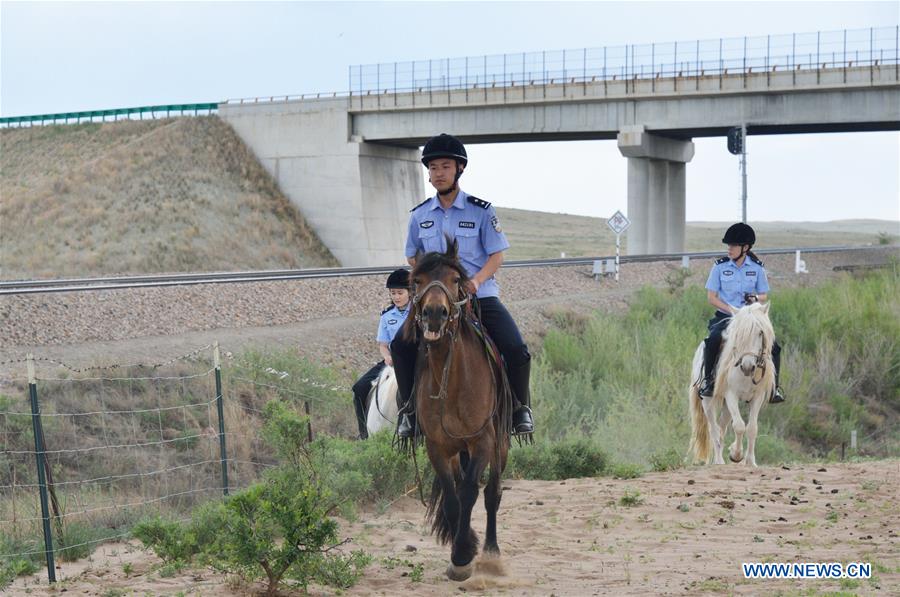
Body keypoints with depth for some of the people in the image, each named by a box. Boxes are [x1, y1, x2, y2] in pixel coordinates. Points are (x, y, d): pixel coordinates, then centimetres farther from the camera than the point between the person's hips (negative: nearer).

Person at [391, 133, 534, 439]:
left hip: (480, 295, -2)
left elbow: (496, 255, -2)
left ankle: (521, 406, 6)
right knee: (401, 345, -18)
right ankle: (409, 410, -2)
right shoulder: (420, 215, 7)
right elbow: (412, 256, 17)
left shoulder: (481, 210, -2)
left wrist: (476, 280, -19)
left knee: (517, 351, -19)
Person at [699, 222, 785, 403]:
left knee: (773, 345, -16)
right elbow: (711, 297, -2)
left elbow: (764, 295, 10)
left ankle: (774, 387, 2)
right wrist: (731, 309, -16)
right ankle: (707, 379, -15)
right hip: (724, 316, -2)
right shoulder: (720, 266, -2)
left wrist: (756, 298, -15)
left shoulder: (757, 267, 2)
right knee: (713, 339, -33)